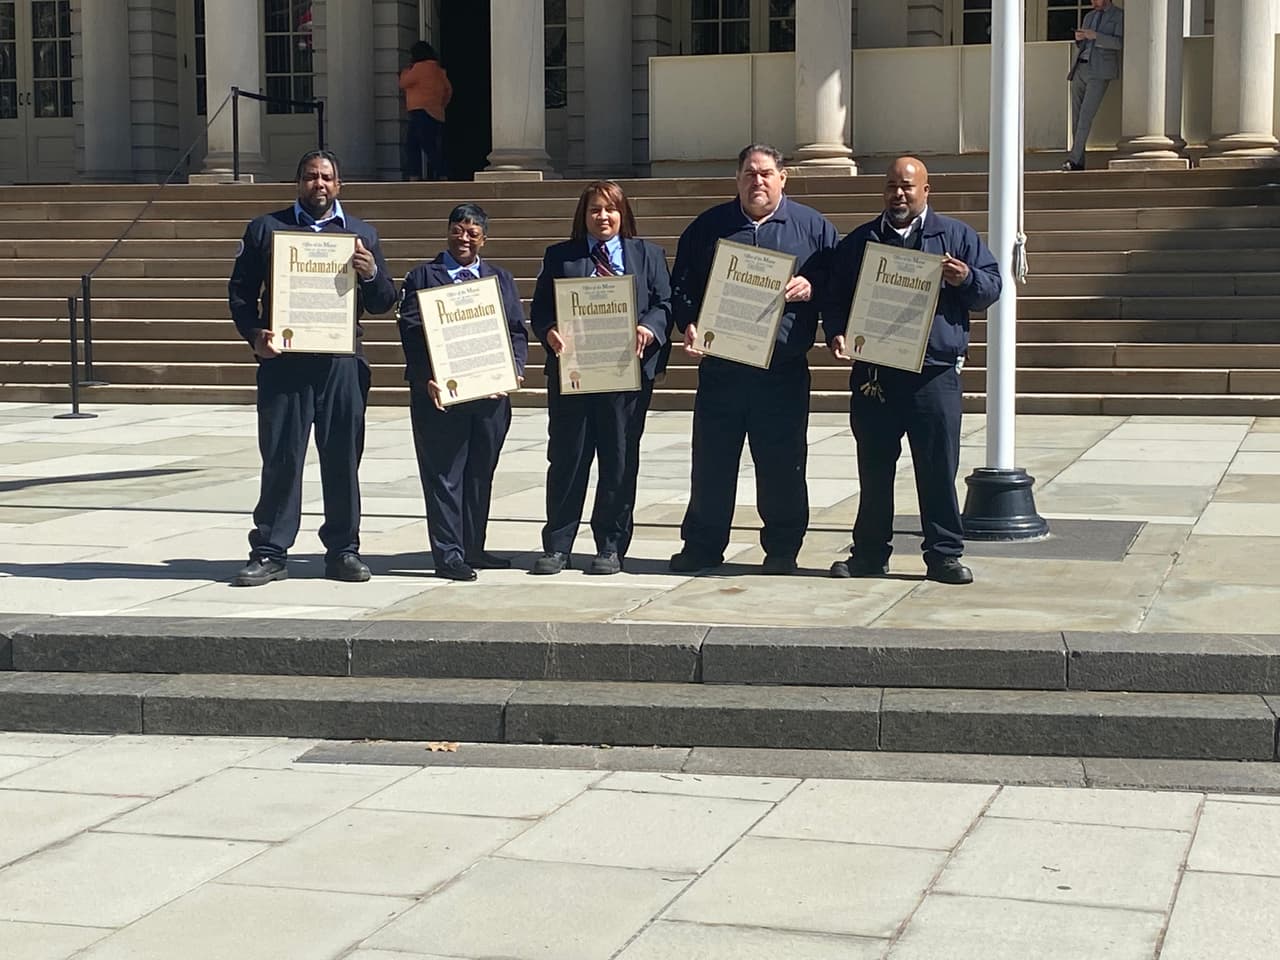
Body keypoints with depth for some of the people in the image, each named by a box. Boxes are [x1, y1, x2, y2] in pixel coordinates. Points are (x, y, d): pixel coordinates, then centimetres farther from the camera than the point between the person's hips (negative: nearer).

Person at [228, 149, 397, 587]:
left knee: (343, 459, 5)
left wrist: (371, 274, -9)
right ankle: (269, 552, 6)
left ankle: (343, 549, 14)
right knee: (280, 459, -1)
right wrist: (255, 334, -9)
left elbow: (384, 302, 12)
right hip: (283, 362, -1)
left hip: (342, 363, 2)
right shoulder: (265, 229, 10)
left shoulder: (362, 234, 15)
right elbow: (240, 292, 8)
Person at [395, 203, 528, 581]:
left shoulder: (501, 279, 17)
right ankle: (448, 554, 0)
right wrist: (427, 378, -18)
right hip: (441, 392, -4)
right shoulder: (422, 276, 5)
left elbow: (518, 331, 11)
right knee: (443, 475, -3)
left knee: (481, 473, 10)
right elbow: (411, 331, -5)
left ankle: (473, 549, 19)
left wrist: (514, 369, -7)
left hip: (491, 392, 4)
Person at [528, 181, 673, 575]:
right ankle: (557, 546, 9)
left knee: (620, 461, 3)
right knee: (566, 460, 2)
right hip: (571, 372, 0)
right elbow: (540, 309, 8)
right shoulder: (560, 257, 13)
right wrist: (549, 332, -14)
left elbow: (665, 304, 5)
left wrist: (649, 329, -16)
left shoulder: (648, 255, 13)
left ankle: (611, 547, 12)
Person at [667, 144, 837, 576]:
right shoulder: (708, 227, 10)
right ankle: (701, 546, 15)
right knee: (711, 462, 5)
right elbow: (682, 287, 12)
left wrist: (810, 287, -13)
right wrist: (689, 325, -5)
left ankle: (782, 549, 14)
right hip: (720, 366, 1)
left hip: (784, 372, -1)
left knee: (782, 466, 3)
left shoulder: (813, 227, 7)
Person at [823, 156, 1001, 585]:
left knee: (939, 469, -1)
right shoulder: (858, 242, 15)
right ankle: (870, 553, 17)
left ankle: (944, 554, 7)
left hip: (935, 373, -2)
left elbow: (991, 288, 8)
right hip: (873, 375, 2)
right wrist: (836, 335, -4)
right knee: (874, 470, 8)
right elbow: (834, 300, 16)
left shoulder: (956, 236, 10)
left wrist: (965, 278, -13)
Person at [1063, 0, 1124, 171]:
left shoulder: (1120, 15, 0)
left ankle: (1073, 159, -18)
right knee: (1076, 117, 3)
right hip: (1080, 69, 6)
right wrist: (1079, 39, -5)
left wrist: (1095, 36, -22)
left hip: (1100, 73, -6)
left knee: (1085, 116, -17)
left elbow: (1120, 43, -13)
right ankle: (1079, 163, 8)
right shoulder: (1089, 16, 19)